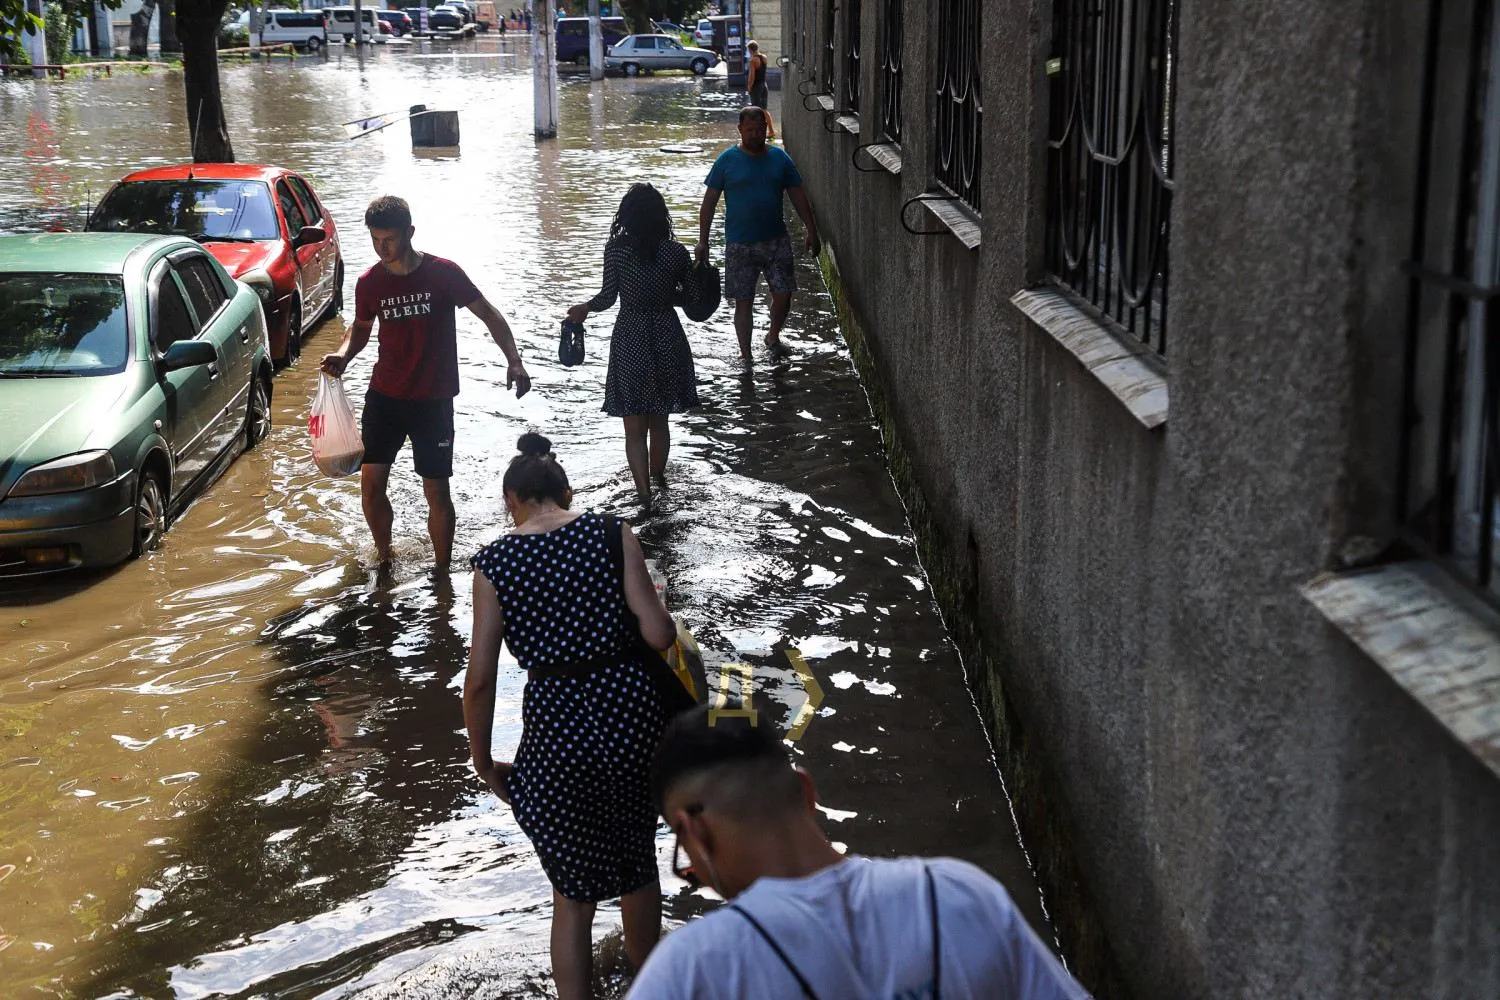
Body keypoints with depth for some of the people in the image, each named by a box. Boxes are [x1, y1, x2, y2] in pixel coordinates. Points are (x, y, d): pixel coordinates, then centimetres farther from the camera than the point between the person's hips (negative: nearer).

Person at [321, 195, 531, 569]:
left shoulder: (443, 273, -11)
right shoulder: (369, 283, 0)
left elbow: (489, 315, -4)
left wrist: (513, 362, -16)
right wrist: (343, 354, -4)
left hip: (434, 401, -3)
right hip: (384, 397, 3)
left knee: (437, 493, 0)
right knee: (371, 484, 0)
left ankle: (442, 572, 16)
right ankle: (383, 556, 24)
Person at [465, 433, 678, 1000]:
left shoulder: (494, 562, -2)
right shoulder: (611, 533, -3)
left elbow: (479, 680, -4)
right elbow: (659, 635, -11)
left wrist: (484, 763, 8)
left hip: (556, 727, -2)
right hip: (633, 712, 2)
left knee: (573, 895, 15)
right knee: (638, 860, 27)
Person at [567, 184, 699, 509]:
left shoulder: (616, 249, -11)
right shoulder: (675, 252, -8)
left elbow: (608, 296, -10)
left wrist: (585, 308, 9)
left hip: (630, 340, -2)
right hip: (666, 339, 2)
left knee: (635, 427, 4)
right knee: (659, 420, 20)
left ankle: (644, 491, -4)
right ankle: (658, 474, 36)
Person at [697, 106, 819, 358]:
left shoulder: (779, 157, 4)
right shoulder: (727, 160, -4)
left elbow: (798, 196, 10)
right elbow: (709, 202, -1)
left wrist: (812, 231, 6)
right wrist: (703, 241, -6)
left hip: (776, 240, 2)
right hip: (740, 245, -2)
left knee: (783, 295, 1)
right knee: (743, 302, 2)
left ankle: (773, 335, 30)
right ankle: (745, 355, 15)